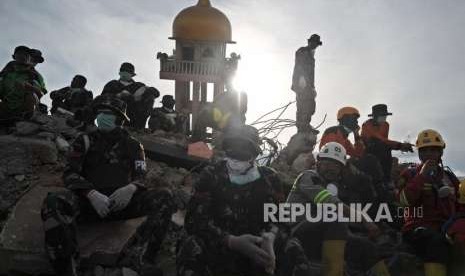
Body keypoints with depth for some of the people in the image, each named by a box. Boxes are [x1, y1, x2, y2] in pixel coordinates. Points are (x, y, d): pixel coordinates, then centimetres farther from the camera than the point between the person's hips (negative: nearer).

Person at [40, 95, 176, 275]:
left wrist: (131, 188, -17)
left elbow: (141, 176, 9)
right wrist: (92, 194, -19)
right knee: (54, 203, -32)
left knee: (164, 198, -24)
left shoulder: (132, 145, 16)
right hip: (90, 201, -1)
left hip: (122, 202, 1)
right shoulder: (86, 141, 13)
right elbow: (70, 174, 2)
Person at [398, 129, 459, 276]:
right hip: (419, 227, -4)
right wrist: (422, 175, -11)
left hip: (446, 228, 4)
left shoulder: (449, 176, 22)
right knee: (437, 242, -38)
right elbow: (405, 200, -11)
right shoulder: (410, 173, 8)